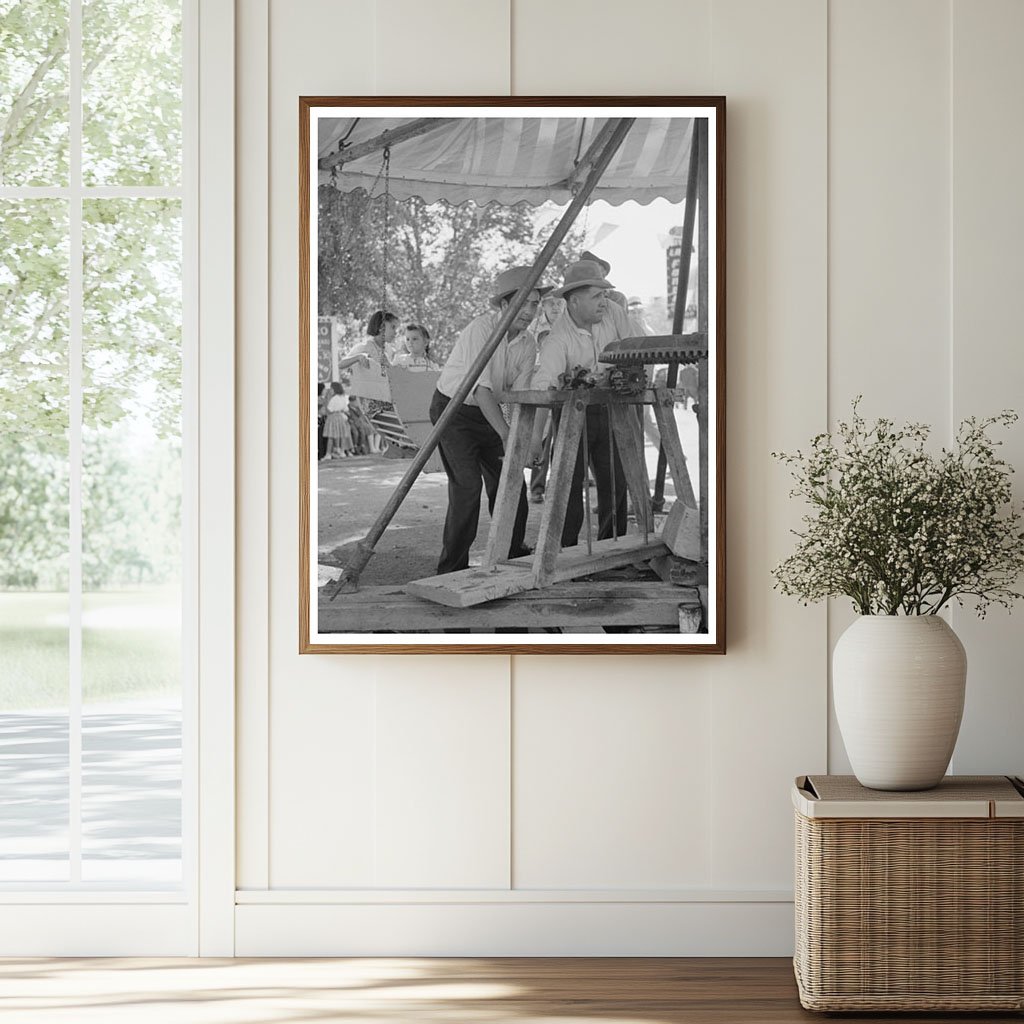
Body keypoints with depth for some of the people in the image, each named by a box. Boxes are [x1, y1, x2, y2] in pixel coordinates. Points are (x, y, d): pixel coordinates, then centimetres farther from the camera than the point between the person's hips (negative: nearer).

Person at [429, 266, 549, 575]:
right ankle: (452, 567, -11)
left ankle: (513, 556, 20)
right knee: (467, 485, -17)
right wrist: (506, 435, -43)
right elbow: (481, 387, -34)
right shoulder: (480, 329, -25)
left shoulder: (527, 344, -3)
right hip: (454, 410, -7)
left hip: (488, 413, 7)